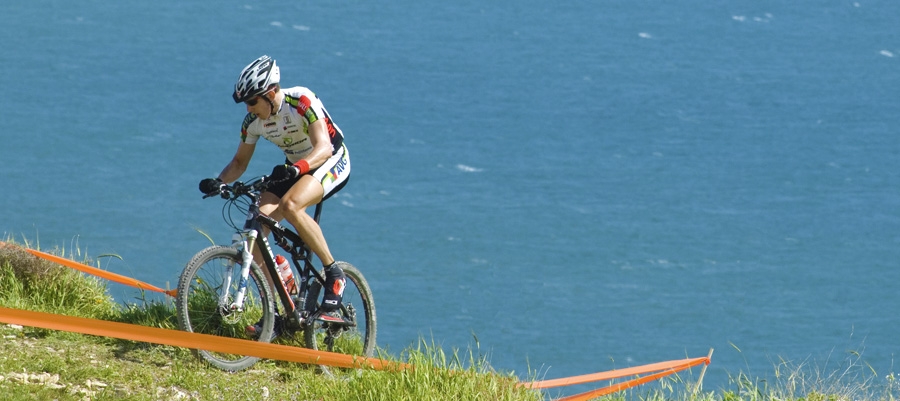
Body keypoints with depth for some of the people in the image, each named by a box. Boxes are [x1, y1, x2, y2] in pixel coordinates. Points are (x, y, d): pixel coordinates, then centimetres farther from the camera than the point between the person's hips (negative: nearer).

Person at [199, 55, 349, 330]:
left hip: (332, 162, -6)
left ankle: (334, 274, -19)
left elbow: (323, 148, -35)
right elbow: (240, 162, 1)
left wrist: (296, 168, -53)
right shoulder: (253, 121, -9)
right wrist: (219, 181, -20)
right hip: (294, 168, 6)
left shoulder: (302, 101, -27)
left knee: (290, 205, -35)